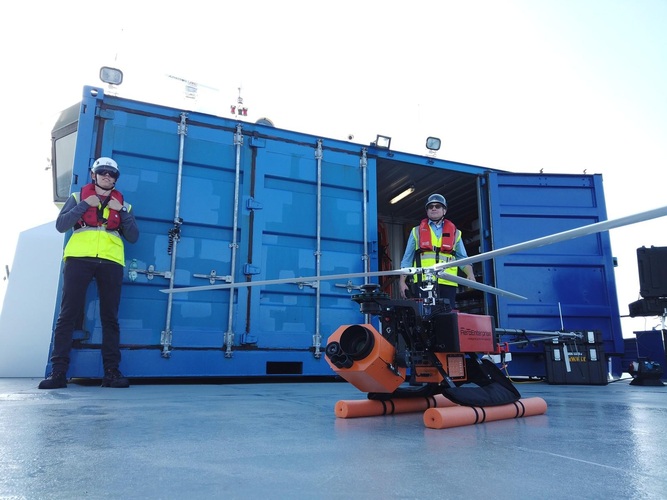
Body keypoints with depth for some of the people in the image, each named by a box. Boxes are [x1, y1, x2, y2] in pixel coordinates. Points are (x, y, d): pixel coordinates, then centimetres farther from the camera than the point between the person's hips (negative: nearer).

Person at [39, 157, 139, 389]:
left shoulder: (122, 204, 18)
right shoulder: (78, 197, 16)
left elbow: (133, 237, 8)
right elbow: (60, 225, 2)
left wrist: (122, 211, -2)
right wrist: (84, 205, -5)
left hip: (111, 262, 1)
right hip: (79, 259, -1)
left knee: (110, 317, 0)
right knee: (68, 315, -4)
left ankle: (112, 371, 2)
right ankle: (58, 371, -1)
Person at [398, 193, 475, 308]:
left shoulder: (455, 233, 20)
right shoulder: (417, 231, 17)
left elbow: (462, 258, 17)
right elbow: (407, 258, 15)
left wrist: (470, 274, -2)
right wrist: (402, 281, 6)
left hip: (448, 283, 1)